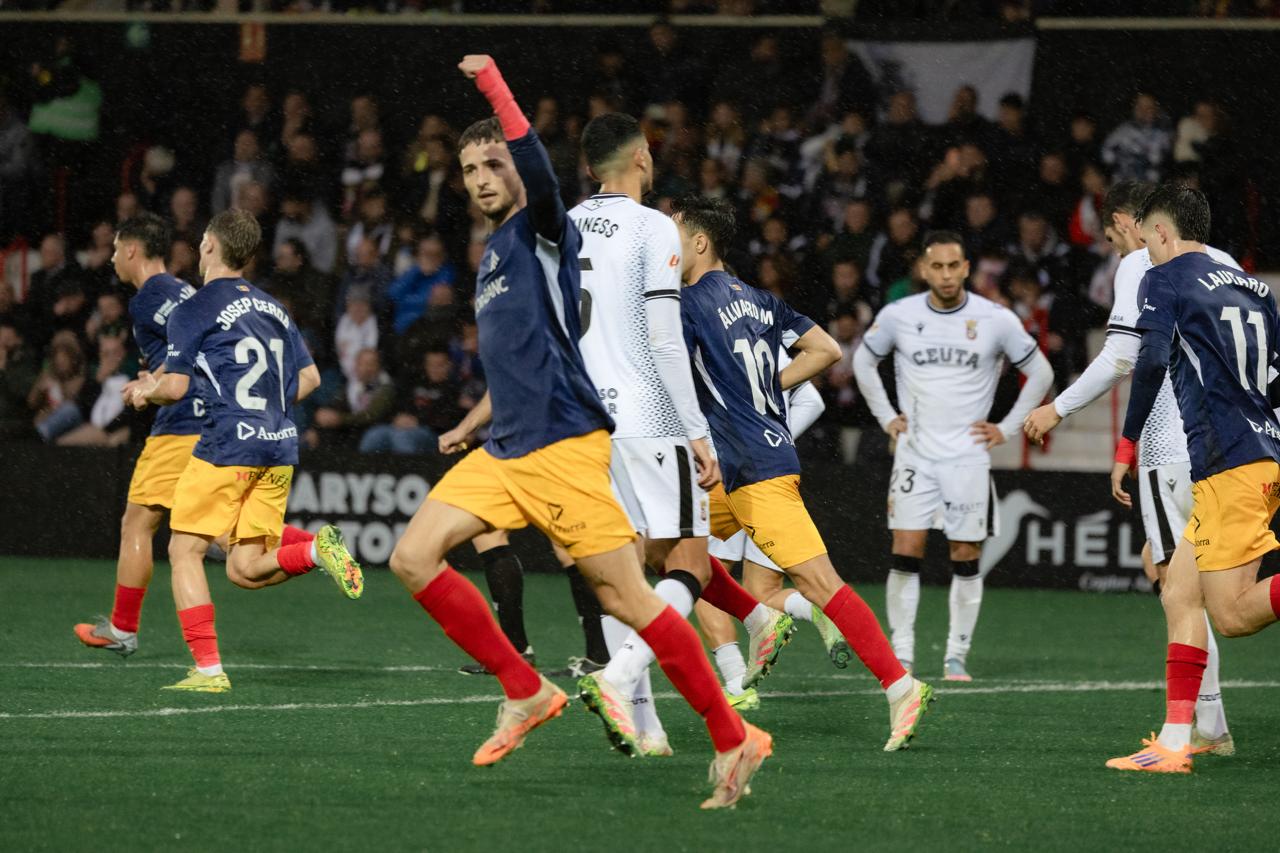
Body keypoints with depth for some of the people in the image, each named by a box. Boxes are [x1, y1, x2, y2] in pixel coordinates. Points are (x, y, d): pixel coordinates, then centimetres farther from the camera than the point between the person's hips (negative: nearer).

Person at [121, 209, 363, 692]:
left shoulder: (193, 311, -4)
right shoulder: (271, 308, 18)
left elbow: (175, 387, -9)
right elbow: (309, 377, 20)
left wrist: (145, 392, 13)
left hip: (226, 449, -7)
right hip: (280, 450, 7)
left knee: (185, 552, 4)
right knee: (245, 570, 9)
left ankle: (209, 670, -5)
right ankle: (316, 548, -17)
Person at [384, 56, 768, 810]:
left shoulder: (542, 231, -3)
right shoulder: (495, 255, 21)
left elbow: (535, 164, -26)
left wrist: (491, 81, -22)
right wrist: (469, 427, 36)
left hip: (563, 443, -9)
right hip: (505, 450, 9)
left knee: (625, 597, -10)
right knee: (414, 557, -3)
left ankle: (734, 740, -2)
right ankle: (526, 693, 4)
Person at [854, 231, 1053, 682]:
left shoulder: (996, 319, -3)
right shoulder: (898, 316, 0)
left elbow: (1040, 373, 8)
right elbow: (863, 361, 18)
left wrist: (1007, 428, 4)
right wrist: (887, 417, 10)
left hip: (969, 456, 0)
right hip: (915, 453, 0)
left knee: (966, 558, 0)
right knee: (905, 553, -7)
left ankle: (957, 657, 8)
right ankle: (901, 654, -1)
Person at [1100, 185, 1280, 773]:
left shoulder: (1165, 279, 0)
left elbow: (1152, 359, -15)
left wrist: (1126, 448, -8)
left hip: (1229, 463, -8)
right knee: (1180, 593, 11)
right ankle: (1173, 744, 6)